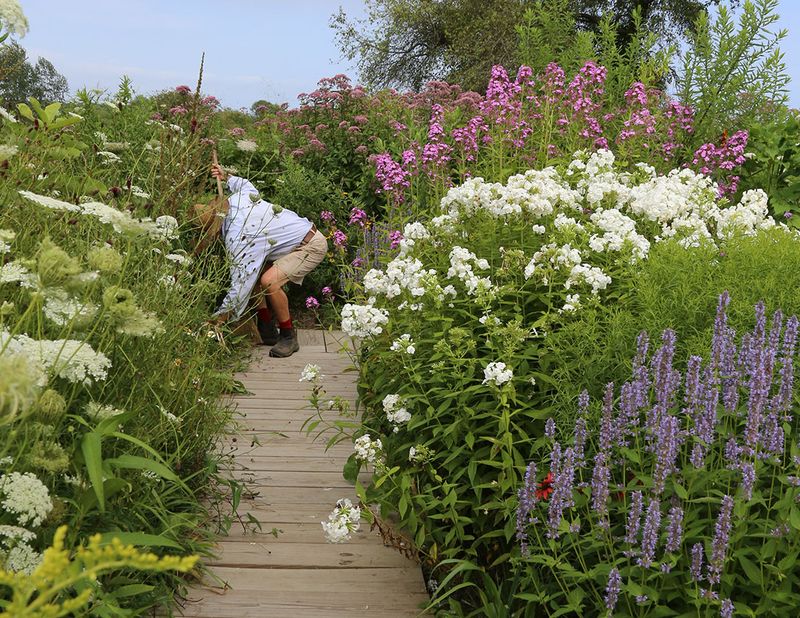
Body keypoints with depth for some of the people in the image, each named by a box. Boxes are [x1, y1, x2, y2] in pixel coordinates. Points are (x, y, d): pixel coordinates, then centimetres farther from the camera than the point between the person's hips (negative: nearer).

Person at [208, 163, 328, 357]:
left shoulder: (238, 238, -30)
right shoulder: (236, 198, -6)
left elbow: (241, 284, -31)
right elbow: (247, 185, 21)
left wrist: (219, 318, -24)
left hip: (312, 246, -11)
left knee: (268, 281, -30)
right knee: (251, 272, 6)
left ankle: (289, 336, -11)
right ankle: (267, 330, 13)